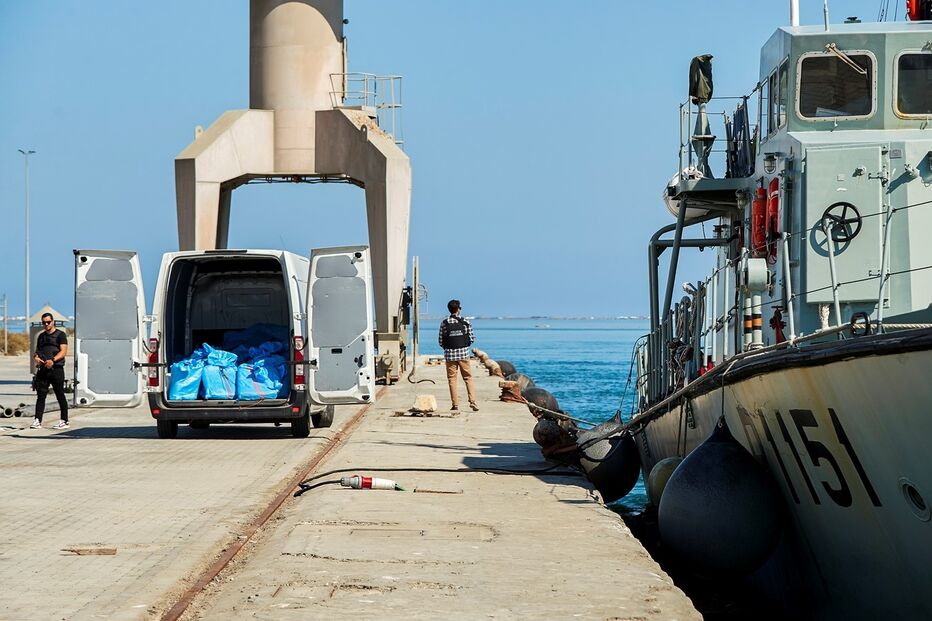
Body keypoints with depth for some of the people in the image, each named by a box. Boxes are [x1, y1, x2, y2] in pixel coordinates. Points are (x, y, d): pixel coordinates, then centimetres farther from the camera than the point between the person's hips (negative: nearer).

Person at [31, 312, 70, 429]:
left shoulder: (60, 335, 1)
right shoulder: (41, 336, 20)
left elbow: (63, 351, -9)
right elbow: (37, 351, 24)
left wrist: (53, 360, -24)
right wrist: (36, 357, -1)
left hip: (56, 368, -5)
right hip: (42, 369, 5)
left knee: (60, 395, -1)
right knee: (40, 395, -1)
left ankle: (65, 421, 4)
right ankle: (37, 421, -2)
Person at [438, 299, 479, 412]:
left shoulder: (444, 323, -3)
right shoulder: (465, 322, -3)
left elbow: (441, 342, -1)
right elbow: (472, 338, 0)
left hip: (450, 354, 0)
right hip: (463, 353, 0)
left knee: (452, 379, 6)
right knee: (468, 378, 7)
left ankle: (455, 404, 4)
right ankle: (472, 401, -4)